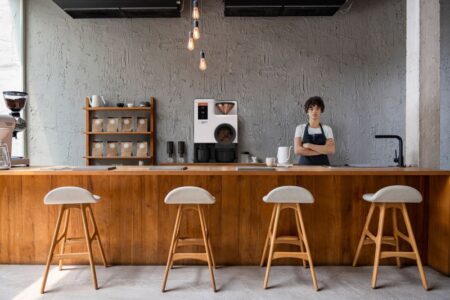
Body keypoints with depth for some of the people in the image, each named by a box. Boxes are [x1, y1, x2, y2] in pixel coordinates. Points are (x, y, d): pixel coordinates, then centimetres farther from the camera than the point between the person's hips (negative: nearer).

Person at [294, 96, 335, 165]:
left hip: (323, 165, 1)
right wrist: (323, 150, -11)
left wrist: (309, 145, -14)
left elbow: (332, 150, -8)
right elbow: (297, 150, -10)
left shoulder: (327, 129, 6)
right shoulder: (300, 128, 3)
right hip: (305, 165, -1)